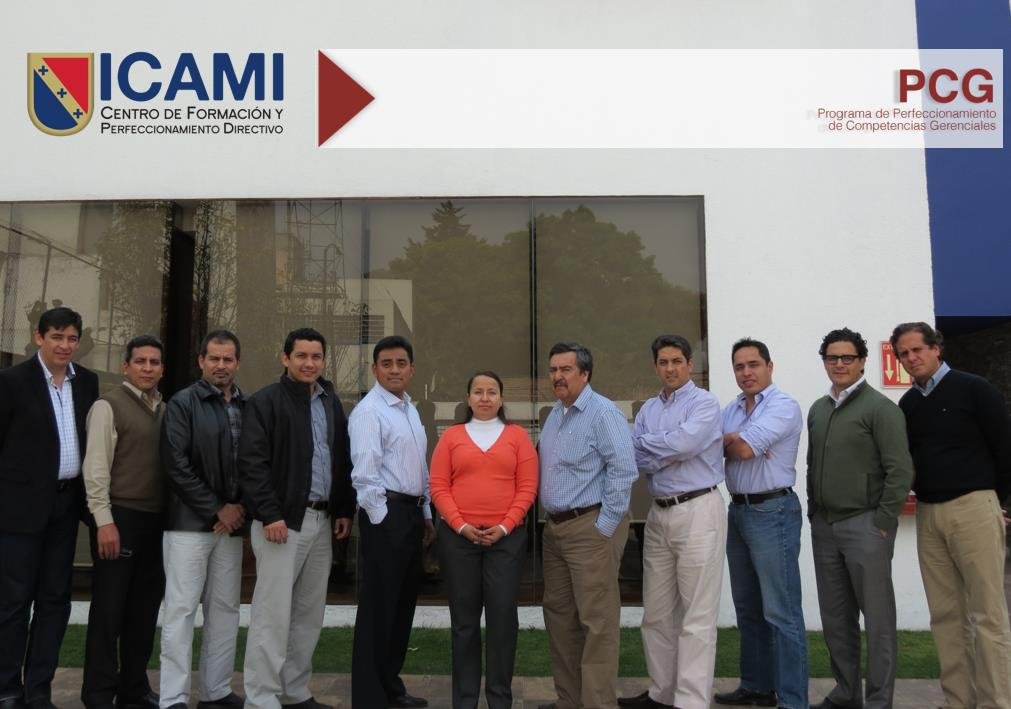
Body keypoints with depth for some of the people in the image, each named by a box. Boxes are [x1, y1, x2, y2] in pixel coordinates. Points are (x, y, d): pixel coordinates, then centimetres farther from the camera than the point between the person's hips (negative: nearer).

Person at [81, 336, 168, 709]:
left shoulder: (166, 410, 12)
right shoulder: (108, 405, -5)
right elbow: (95, 468, -11)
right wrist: (104, 521, -16)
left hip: (156, 520, 6)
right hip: (120, 517, -6)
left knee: (145, 608, 12)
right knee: (109, 608, 1)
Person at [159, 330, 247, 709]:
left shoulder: (247, 407, 9)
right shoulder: (183, 404, -2)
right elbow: (177, 465, -9)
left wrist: (240, 509, -4)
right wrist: (216, 509, -11)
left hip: (231, 522, 5)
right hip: (190, 522, -4)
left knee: (225, 609, 9)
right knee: (181, 609, -2)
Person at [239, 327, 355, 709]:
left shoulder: (331, 402, 14)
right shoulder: (264, 402, -6)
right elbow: (252, 463, -13)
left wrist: (344, 509, 10)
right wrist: (269, 515, -18)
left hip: (322, 521, 7)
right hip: (282, 520, -7)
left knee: (309, 612, 12)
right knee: (273, 613, -4)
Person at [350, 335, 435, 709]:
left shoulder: (411, 409, 16)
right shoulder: (369, 411, -12)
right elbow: (365, 474, -18)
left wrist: (426, 514, 18)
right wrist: (382, 520, -16)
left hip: (412, 513, 9)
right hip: (385, 514, -9)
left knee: (404, 603, 16)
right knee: (378, 608, -3)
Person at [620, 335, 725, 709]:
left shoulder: (704, 402, -4)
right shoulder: (648, 409, 15)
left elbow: (684, 442, -21)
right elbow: (633, 457, 3)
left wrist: (648, 443, -4)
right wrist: (670, 454, -12)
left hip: (697, 511, -7)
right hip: (658, 513, 7)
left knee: (696, 616, -4)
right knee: (657, 611, 14)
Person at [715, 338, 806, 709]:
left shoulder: (783, 405, -10)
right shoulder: (731, 409, 15)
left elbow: (744, 446, -20)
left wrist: (729, 441, 1)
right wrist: (737, 445, -15)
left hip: (773, 511, -8)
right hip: (738, 510, 8)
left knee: (781, 612, -6)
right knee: (748, 607, 16)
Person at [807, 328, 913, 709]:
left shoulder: (879, 408, -7)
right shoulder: (817, 410, 13)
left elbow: (900, 470, -12)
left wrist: (883, 522, -14)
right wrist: (814, 512, 13)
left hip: (865, 525, -6)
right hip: (824, 527, 7)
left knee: (877, 617, 2)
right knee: (836, 617, 13)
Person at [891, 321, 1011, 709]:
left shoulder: (974, 389, -4)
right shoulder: (908, 404, 12)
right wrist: (923, 494, 10)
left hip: (973, 508, -5)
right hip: (928, 514, 6)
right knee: (946, 614, 8)